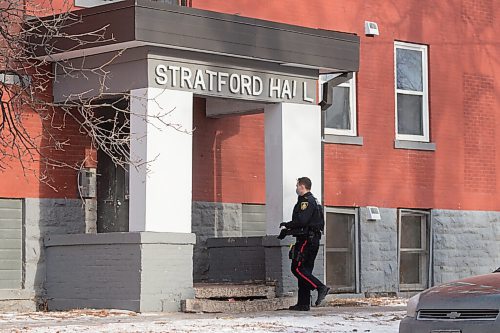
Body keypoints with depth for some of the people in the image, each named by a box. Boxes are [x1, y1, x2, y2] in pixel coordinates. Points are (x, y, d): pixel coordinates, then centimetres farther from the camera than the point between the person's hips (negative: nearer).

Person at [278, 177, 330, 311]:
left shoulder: (306, 201, -10)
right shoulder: (312, 201, 22)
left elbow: (301, 220, -22)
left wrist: (287, 225, -7)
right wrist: (288, 230, 17)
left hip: (306, 240, -10)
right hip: (313, 240, 10)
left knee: (297, 268, -12)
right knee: (304, 270, 8)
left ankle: (321, 287, -18)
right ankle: (303, 304, 7)